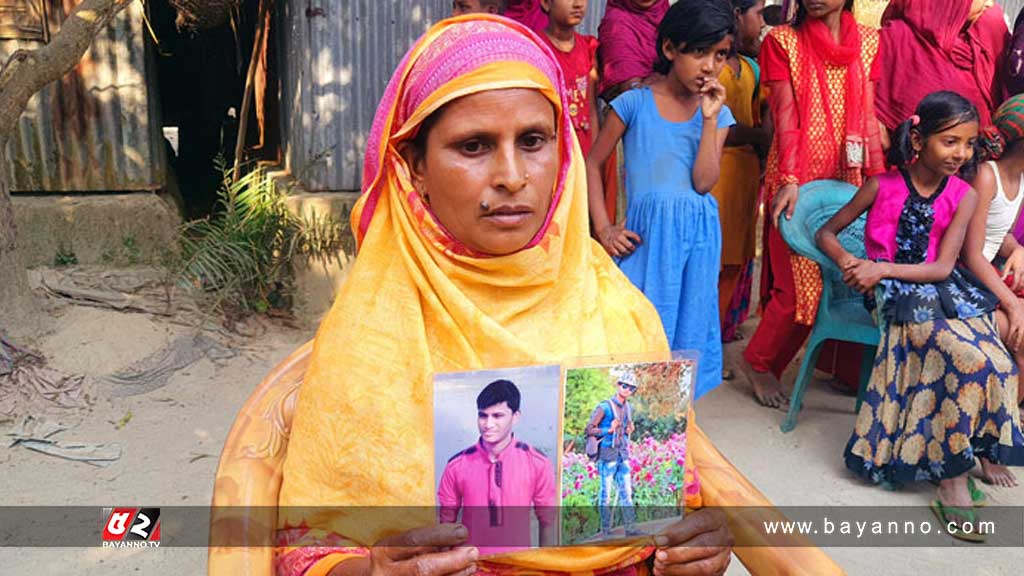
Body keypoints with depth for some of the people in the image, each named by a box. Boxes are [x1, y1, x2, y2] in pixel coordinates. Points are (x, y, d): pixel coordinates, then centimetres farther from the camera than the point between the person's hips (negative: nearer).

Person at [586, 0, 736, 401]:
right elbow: (593, 162, 2)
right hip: (645, 233, -3)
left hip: (697, 236, 3)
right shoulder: (634, 103, -1)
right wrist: (603, 227, -5)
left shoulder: (718, 115, 6)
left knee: (688, 325, 10)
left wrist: (709, 119, -10)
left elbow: (704, 182, -6)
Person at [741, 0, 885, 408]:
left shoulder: (868, 42, 10)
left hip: (849, 179, 4)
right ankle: (758, 363, 15)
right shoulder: (782, 41, 1)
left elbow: (869, 117, 7)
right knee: (800, 286, -8)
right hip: (796, 179, -4)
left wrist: (878, 179, 1)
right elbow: (785, 117, -8)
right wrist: (788, 180, -18)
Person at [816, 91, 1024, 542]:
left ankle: (953, 478, -9)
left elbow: (942, 267, -4)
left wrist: (883, 268, -17)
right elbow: (826, 233, 5)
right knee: (972, 359, -28)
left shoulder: (964, 196, 4)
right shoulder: (882, 187, -1)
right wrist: (849, 263, -14)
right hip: (894, 295, -4)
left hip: (938, 287, 4)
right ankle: (954, 479, -18)